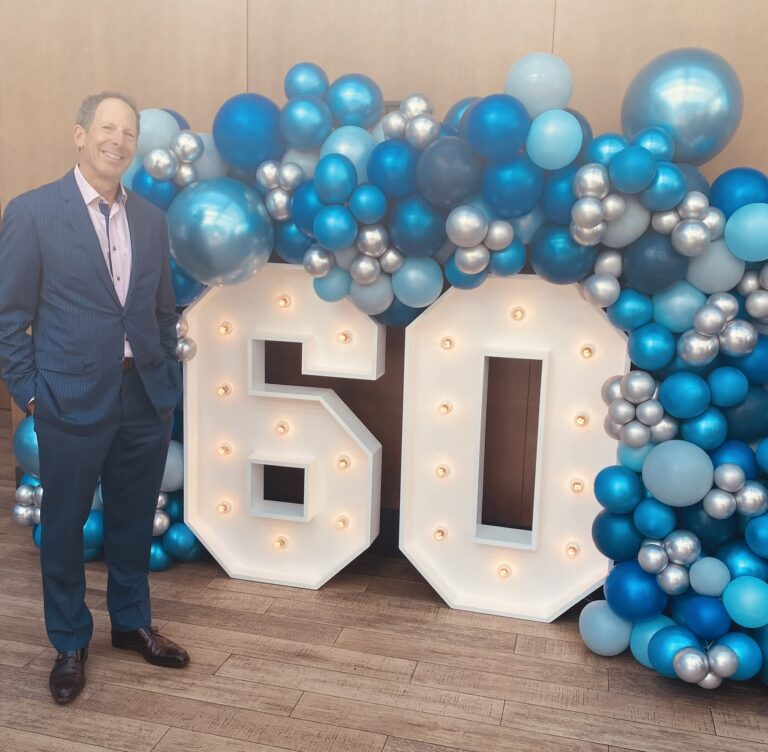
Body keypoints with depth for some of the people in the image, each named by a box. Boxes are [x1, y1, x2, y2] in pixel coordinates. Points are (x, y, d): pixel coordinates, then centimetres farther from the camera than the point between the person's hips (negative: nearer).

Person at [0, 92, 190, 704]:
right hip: (72, 399, -4)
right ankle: (70, 644, 30)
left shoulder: (151, 218, 8)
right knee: (65, 526, 10)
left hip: (147, 396, 4)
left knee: (135, 520, 16)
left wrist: (169, 380, 9)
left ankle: (132, 623, 37)